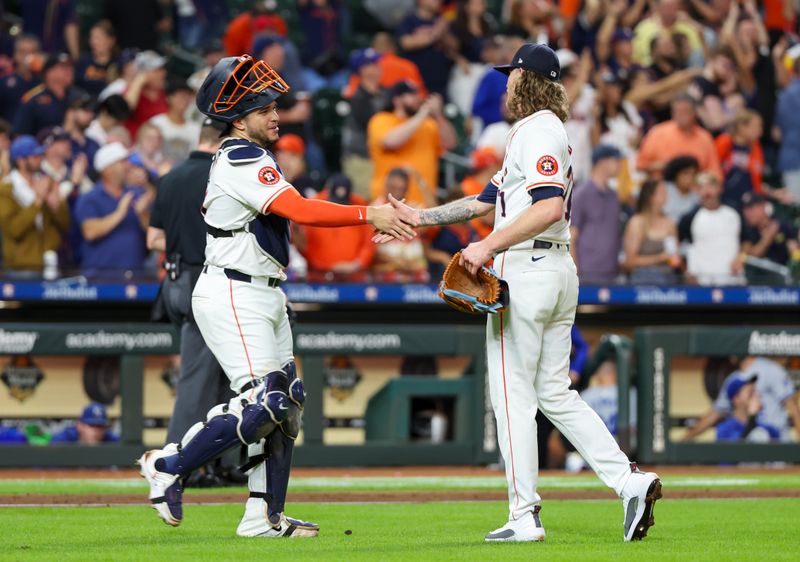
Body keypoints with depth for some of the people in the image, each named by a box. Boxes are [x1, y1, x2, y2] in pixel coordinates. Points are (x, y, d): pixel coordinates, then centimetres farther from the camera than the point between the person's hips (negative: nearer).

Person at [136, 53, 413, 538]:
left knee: (286, 404, 8)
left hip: (264, 297, 11)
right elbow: (300, 210, -26)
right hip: (232, 298, -11)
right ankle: (169, 466, -1)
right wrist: (368, 215, -25)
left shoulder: (238, 158, 16)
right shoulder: (244, 162, -17)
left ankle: (265, 516, 10)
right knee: (262, 403, -15)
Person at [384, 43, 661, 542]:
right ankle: (630, 480, 0)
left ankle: (525, 516, -2)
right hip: (558, 272, 10)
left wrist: (488, 247, -25)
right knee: (554, 392, 11)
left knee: (513, 393, -4)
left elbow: (549, 207, -26)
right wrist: (419, 217, 21)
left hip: (527, 271, -10)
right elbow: (487, 201, 24)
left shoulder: (538, 131, -12)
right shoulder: (546, 130, 21)